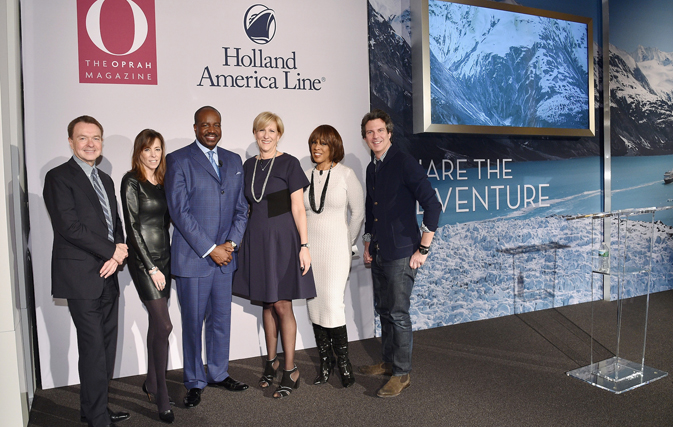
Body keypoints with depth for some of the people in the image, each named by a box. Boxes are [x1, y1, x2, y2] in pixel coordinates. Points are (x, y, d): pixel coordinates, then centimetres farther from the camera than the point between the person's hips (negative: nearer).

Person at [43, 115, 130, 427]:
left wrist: (117, 254, -3)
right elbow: (69, 227, -16)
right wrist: (112, 251, -11)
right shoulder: (59, 177, -6)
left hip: (107, 275, 7)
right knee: (93, 348, -3)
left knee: (107, 345, 11)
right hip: (81, 277, -7)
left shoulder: (105, 179, 18)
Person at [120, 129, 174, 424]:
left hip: (163, 257, 7)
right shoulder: (132, 181, -8)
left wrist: (163, 263, 10)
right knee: (164, 325, -11)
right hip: (143, 259, -7)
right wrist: (151, 267, -13)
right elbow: (132, 227, -12)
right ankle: (162, 398, -1)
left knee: (156, 323, 13)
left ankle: (151, 383, 28)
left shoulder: (162, 181, 11)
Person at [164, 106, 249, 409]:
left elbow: (241, 207, 11)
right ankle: (194, 382, 22)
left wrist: (231, 243, -4)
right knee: (193, 322, 6)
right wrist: (210, 249, -14)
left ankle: (218, 373, 31)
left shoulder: (233, 161, 12)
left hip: (225, 256, 5)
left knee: (221, 319, 14)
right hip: (192, 256, -5)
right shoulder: (178, 160, -4)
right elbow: (179, 210, -12)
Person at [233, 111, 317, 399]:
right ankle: (271, 361, 26)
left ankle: (291, 370, 9)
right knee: (266, 303, 12)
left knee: (282, 305, -3)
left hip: (282, 238, -5)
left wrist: (304, 245, -12)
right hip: (256, 240, 5)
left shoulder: (289, 163, -5)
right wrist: (243, 240, 13)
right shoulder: (249, 166, 10)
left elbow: (298, 208, -7)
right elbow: (248, 206, 15)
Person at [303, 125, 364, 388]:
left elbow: (358, 213, 1)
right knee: (314, 305, 6)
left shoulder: (346, 174, -2)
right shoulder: (304, 176, 8)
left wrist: (347, 244, 3)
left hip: (336, 250, -4)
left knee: (333, 304, -9)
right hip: (309, 250, 4)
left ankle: (343, 361, 9)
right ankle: (325, 361, 19)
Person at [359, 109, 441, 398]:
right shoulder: (371, 169, 13)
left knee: (398, 314, -3)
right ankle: (388, 361, 32)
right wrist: (368, 244, 21)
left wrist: (423, 249, -15)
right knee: (383, 310, 16)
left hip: (402, 254, -8)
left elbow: (432, 206, -16)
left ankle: (402, 374, 11)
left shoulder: (404, 163, -12)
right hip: (379, 253, 8)